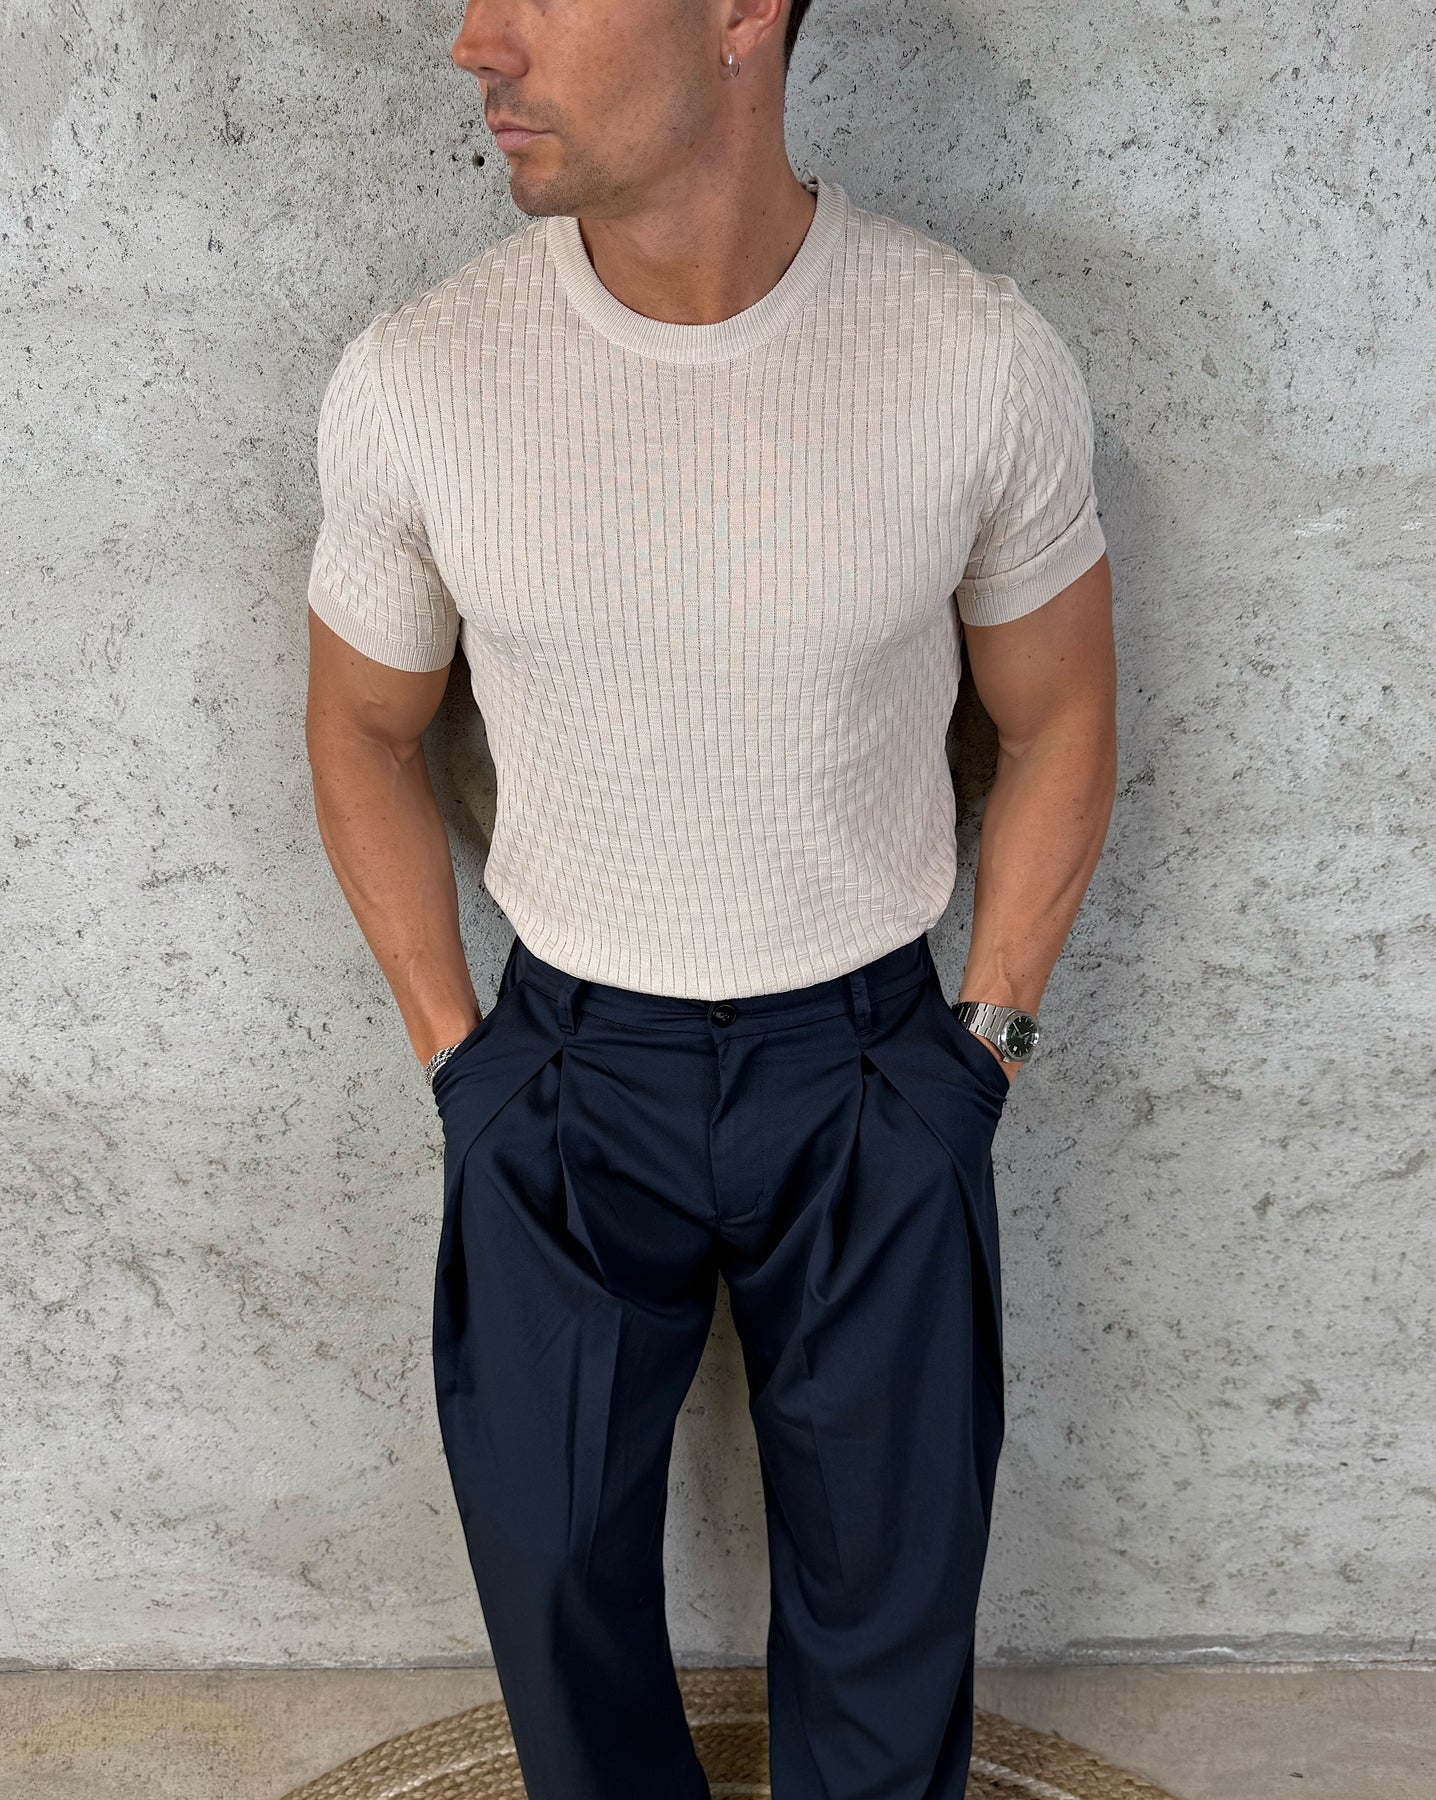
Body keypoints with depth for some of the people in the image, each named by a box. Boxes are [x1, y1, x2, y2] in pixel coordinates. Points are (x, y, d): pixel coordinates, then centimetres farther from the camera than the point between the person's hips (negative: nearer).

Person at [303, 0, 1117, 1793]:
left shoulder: (988, 363, -15)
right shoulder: (412, 381, -13)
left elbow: (1057, 719, 0)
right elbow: (364, 727, 3)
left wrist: (986, 1038, -2)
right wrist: (453, 1051, 1)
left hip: (870, 1071, 0)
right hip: (567, 1072, 1)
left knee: (892, 1589, 15)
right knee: (552, 1564, 16)